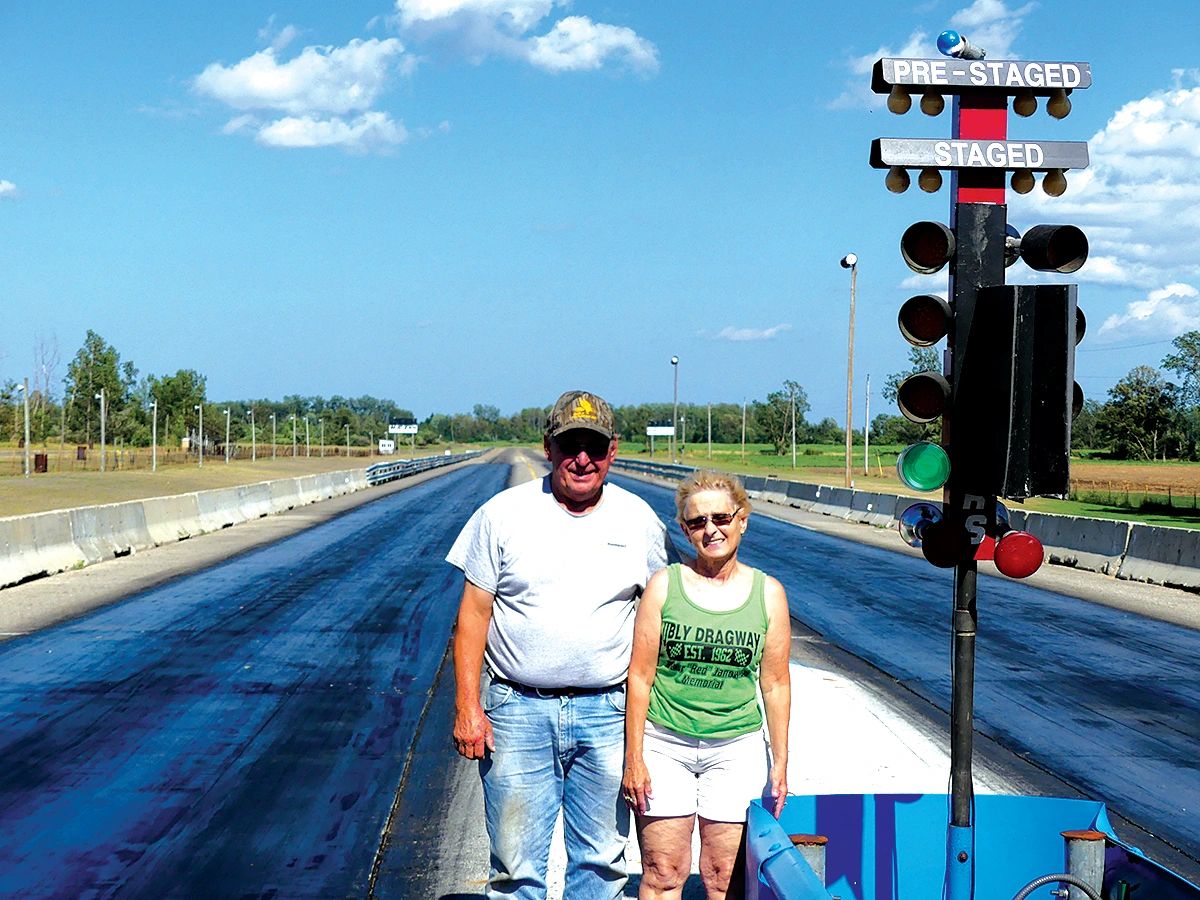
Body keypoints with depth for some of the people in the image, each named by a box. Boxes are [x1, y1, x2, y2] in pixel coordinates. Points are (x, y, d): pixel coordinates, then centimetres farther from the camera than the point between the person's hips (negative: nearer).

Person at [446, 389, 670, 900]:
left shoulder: (639, 521, 3)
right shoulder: (503, 513, -2)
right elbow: (474, 613, -1)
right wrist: (467, 707, -7)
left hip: (607, 711, 2)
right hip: (517, 709, -1)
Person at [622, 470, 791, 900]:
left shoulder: (768, 593, 3)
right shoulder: (664, 585, -1)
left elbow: (776, 683, 7)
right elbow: (640, 675, -1)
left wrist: (780, 761, 5)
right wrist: (633, 758, -4)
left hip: (737, 748, 1)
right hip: (665, 743, -1)